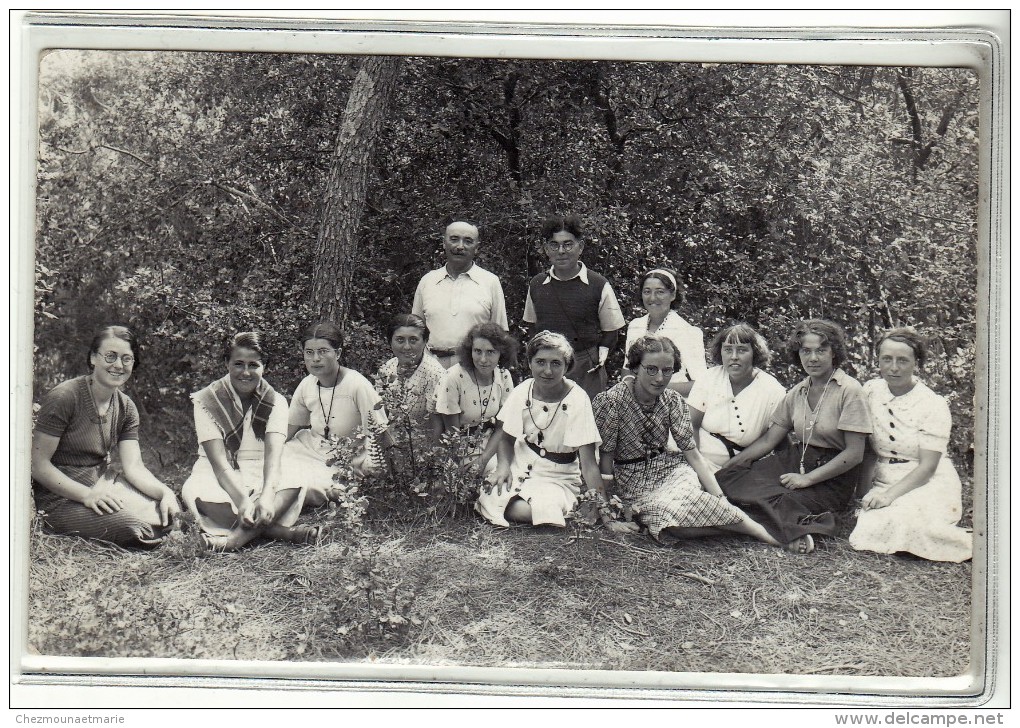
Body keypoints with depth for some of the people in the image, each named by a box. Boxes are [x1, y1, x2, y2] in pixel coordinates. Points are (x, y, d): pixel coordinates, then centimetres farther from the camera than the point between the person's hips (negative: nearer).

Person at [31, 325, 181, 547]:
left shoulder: (126, 408, 6)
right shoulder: (63, 398, -14)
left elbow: (134, 467, -1)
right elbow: (38, 463, -16)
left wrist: (165, 492, -21)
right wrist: (87, 495, -27)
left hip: (103, 483, 6)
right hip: (61, 497, -6)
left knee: (166, 511, -17)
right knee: (137, 528, -24)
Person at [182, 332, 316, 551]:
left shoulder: (275, 402, -2)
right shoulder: (207, 401, -7)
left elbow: (273, 456, -18)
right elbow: (219, 461, -19)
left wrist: (267, 496, -40)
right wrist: (242, 501, -37)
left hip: (259, 476, 1)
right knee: (196, 492, -37)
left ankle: (241, 535, -41)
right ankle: (282, 530, -37)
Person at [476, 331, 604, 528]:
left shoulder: (576, 400, -17)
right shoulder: (523, 391, -5)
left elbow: (588, 465, -19)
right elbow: (506, 437, 10)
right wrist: (503, 465, -10)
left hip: (557, 479, -4)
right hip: (518, 469, 4)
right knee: (489, 500, -25)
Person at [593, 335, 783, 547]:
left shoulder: (673, 401, -2)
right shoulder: (611, 402, -14)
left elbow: (692, 453, -5)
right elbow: (606, 457, -10)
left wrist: (720, 498, -15)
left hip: (671, 468, 3)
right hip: (634, 480, -3)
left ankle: (753, 527, -22)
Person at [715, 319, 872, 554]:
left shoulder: (849, 390, -10)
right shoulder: (797, 393, 10)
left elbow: (855, 453, -14)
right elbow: (768, 440, 12)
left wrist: (807, 479, -17)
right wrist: (730, 463, 1)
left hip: (834, 475, -7)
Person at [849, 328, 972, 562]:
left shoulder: (934, 405, -8)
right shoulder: (871, 391, 3)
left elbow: (928, 466, -12)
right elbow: (868, 448, 5)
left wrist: (890, 495, -24)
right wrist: (866, 490, -8)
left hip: (928, 484, -3)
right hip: (884, 480, 3)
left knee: (900, 521, -33)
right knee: (869, 523, -28)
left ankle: (970, 542, -10)